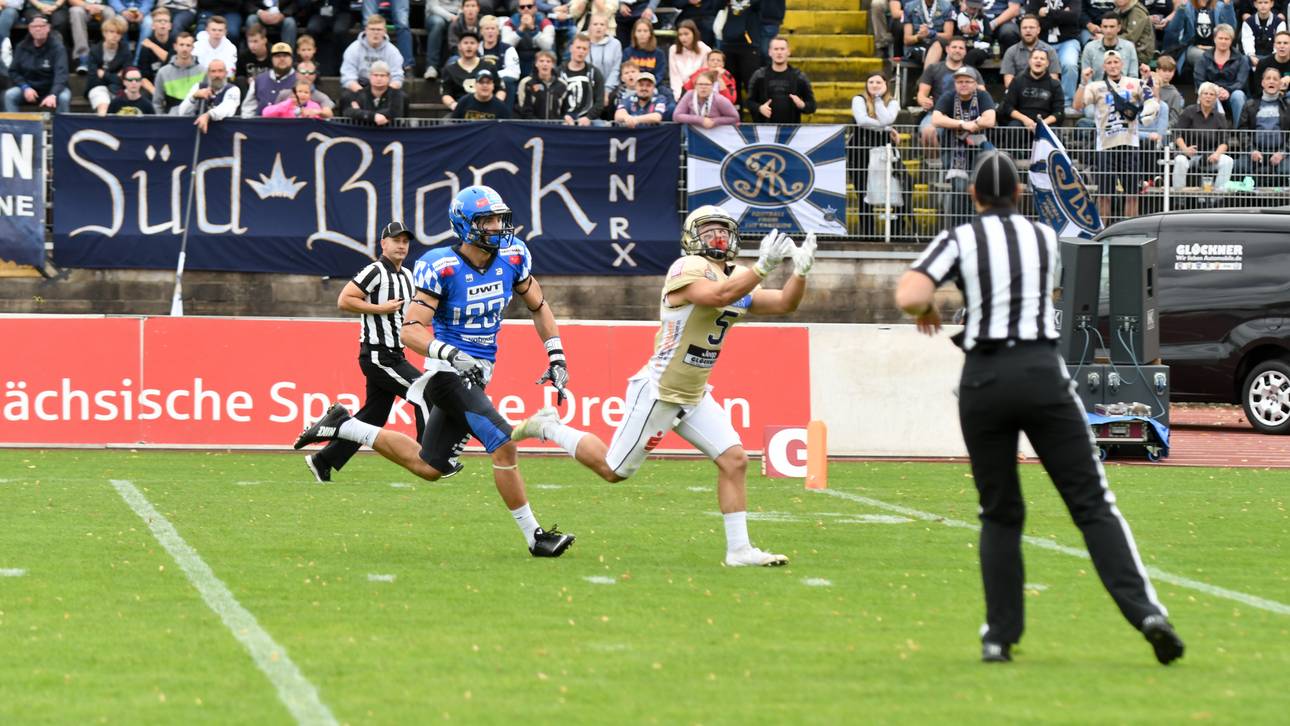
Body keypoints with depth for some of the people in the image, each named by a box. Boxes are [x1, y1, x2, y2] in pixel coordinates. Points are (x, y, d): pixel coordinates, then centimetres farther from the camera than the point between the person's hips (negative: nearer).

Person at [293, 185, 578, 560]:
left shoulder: (512, 258, 1)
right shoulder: (442, 267, -17)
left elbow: (538, 307, 16)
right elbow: (411, 330, -18)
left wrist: (557, 358, 9)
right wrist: (449, 354, -33)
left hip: (474, 377, 8)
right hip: (448, 373, -8)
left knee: (428, 467, 15)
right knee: (503, 446, -19)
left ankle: (342, 426, 28)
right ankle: (534, 536, -10)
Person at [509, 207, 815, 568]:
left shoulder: (737, 278, 8)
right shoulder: (688, 269, -17)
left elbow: (784, 304, 7)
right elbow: (718, 296, -35)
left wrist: (801, 270, -10)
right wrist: (763, 265, -39)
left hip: (694, 397, 8)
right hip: (659, 393, -8)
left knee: (734, 460, -6)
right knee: (613, 470, 4)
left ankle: (738, 549, -2)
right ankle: (549, 428, 26)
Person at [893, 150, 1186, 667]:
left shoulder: (959, 241, 2)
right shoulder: (1045, 238, 11)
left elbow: (908, 297, -13)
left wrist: (925, 311, 8)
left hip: (983, 379, 0)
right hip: (1042, 373, 0)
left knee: (999, 514, 13)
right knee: (1092, 503, -2)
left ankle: (1000, 635, 6)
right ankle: (1144, 610, -18)